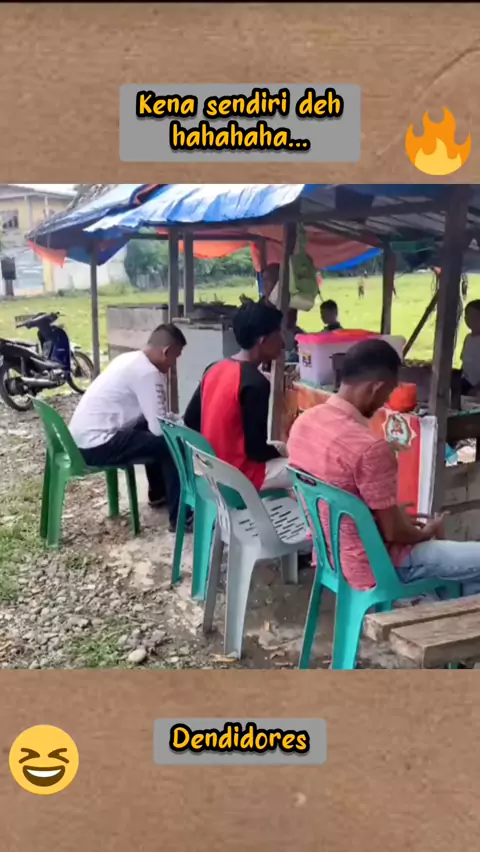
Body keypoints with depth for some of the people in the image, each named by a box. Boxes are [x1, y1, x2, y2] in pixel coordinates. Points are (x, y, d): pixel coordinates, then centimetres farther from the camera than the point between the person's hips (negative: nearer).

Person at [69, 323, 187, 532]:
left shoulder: (130, 359, 11)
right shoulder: (147, 373, -18)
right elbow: (160, 427, -17)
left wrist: (171, 418, 15)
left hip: (83, 437, 10)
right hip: (95, 445, -10)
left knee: (153, 435, 24)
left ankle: (158, 493, 38)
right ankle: (179, 517, 0)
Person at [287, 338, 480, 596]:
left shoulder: (304, 422, -5)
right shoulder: (370, 447, -31)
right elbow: (394, 533, -21)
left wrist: (397, 514, 11)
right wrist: (426, 533, 1)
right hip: (375, 566, -9)